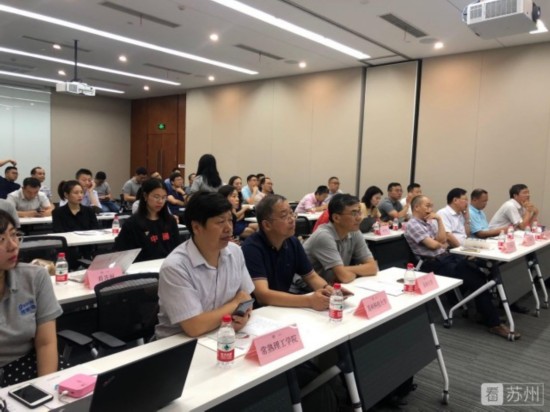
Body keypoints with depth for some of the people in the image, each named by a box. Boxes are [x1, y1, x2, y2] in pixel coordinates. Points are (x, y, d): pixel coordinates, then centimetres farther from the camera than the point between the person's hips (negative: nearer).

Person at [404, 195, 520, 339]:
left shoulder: (429, 221, 17)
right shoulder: (413, 225, -11)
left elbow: (442, 239, 7)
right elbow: (432, 245, -16)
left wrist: (439, 219, -1)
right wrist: (442, 244, 0)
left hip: (446, 256, 9)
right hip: (434, 264, -9)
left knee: (478, 272, -13)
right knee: (475, 280, -18)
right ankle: (493, 323, -13)